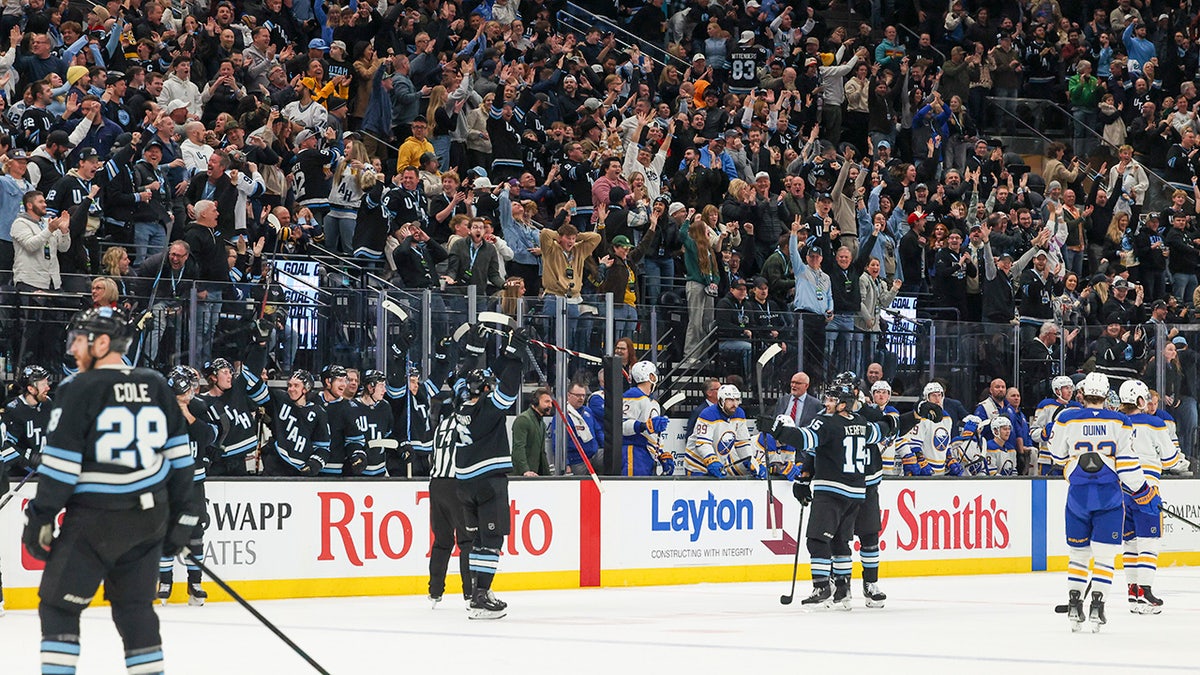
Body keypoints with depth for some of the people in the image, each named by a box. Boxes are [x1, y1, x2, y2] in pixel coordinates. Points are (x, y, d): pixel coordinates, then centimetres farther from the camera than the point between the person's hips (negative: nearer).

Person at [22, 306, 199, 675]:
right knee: (135, 606, 16)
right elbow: (179, 453, 11)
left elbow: (60, 465, -13)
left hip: (95, 520, -6)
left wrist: (40, 519, -6)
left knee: (58, 606, 4)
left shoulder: (80, 390, -11)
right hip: (150, 518, 6)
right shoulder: (157, 387, 6)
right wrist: (183, 512, 17)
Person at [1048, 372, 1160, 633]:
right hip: (1109, 494, -1)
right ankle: (1096, 607, -6)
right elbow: (1127, 463, -3)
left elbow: (1057, 456, 11)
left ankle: (1074, 606, 12)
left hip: (1078, 493, 1)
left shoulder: (1067, 419, 1)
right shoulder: (1119, 422, -1)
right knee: (1104, 554, 2)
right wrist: (1144, 492, 7)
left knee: (1078, 552, 14)